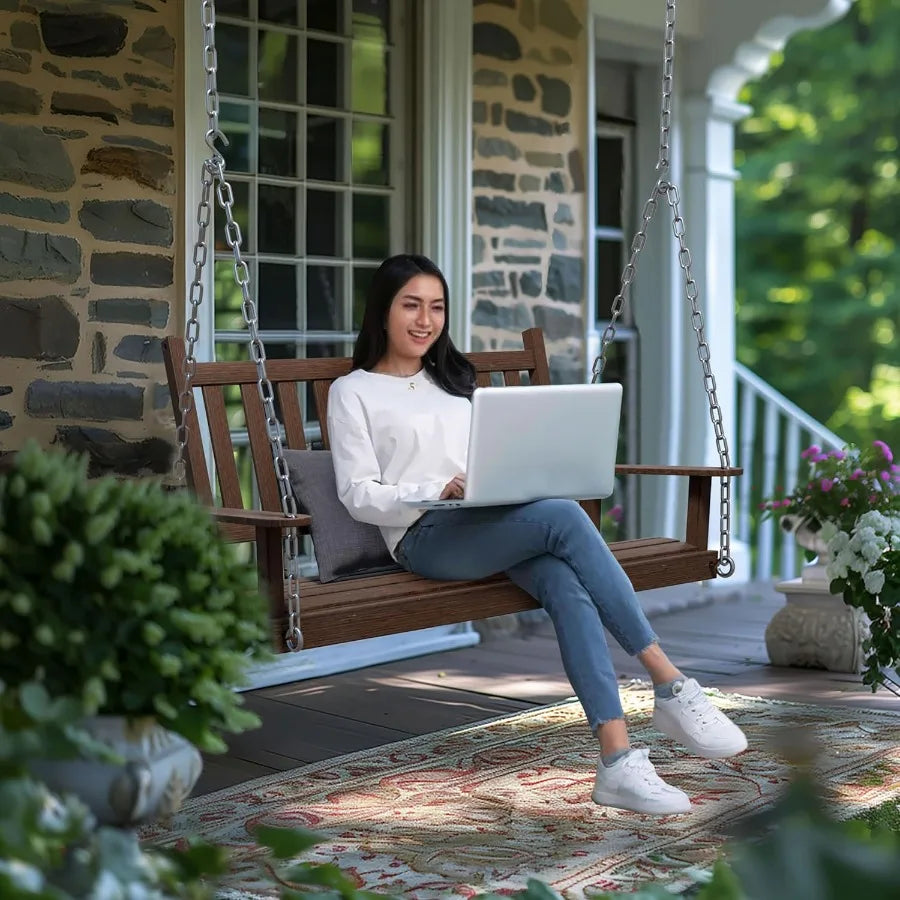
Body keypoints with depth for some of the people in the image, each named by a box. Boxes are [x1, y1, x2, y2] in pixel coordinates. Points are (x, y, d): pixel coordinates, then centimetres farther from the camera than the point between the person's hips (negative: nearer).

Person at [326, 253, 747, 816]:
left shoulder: (455, 380, 29)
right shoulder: (353, 392, 11)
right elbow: (358, 495, 0)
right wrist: (439, 491, -17)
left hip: (498, 523, 5)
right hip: (428, 537, -5)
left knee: (566, 586, -30)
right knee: (564, 516, -32)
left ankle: (619, 761, -40)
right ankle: (672, 687, -31)